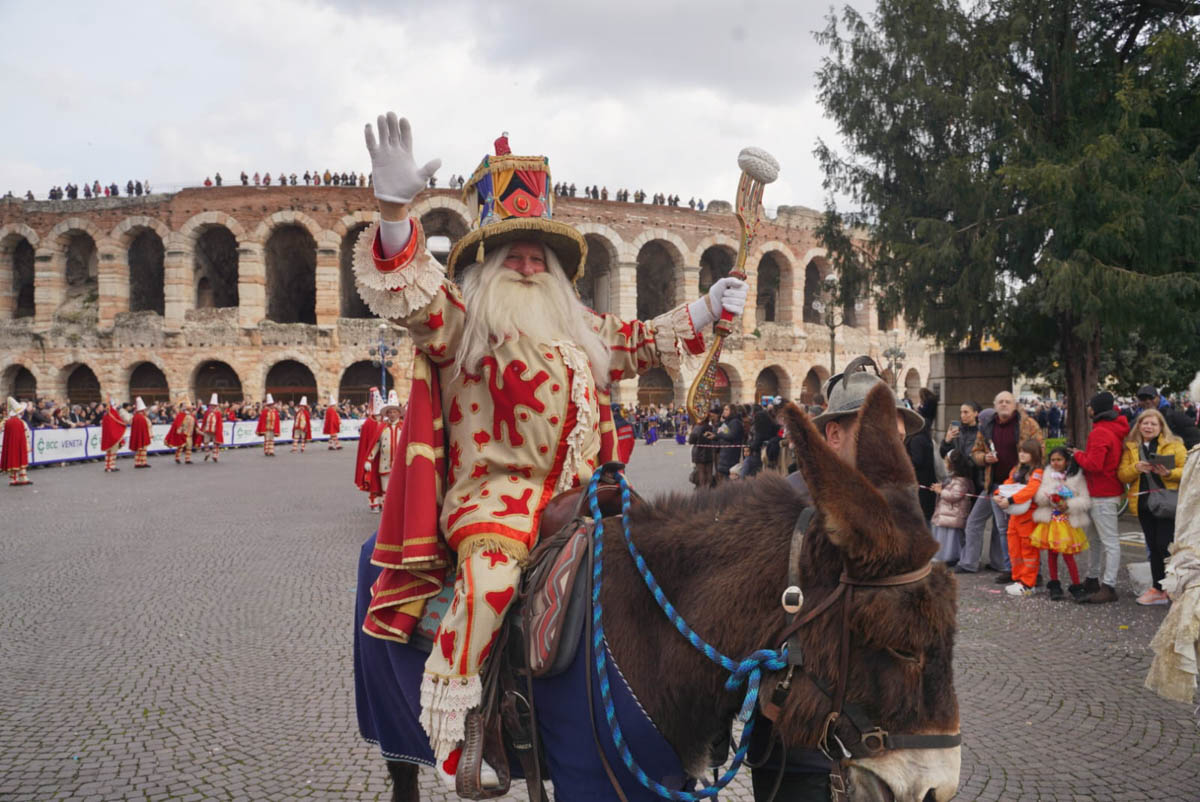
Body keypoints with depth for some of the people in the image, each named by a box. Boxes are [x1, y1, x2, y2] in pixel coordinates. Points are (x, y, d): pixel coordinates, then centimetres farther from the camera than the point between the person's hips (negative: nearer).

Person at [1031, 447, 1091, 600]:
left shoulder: (1076, 477, -1)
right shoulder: (1047, 475, 6)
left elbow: (1086, 501, -6)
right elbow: (1038, 497, 0)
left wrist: (1069, 504, -19)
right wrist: (1048, 497, -20)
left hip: (1068, 521, -3)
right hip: (1050, 519, 3)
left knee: (1067, 554, -5)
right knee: (1051, 553, 6)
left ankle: (1076, 586, 8)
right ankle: (1054, 585, 19)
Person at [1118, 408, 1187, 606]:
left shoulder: (1174, 445, 2)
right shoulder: (1130, 447, 11)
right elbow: (1122, 475, 5)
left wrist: (1169, 473, -21)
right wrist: (1136, 468, -14)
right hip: (1144, 503, 4)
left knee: (1165, 545, -11)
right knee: (1153, 547, 9)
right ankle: (1158, 590, 16)